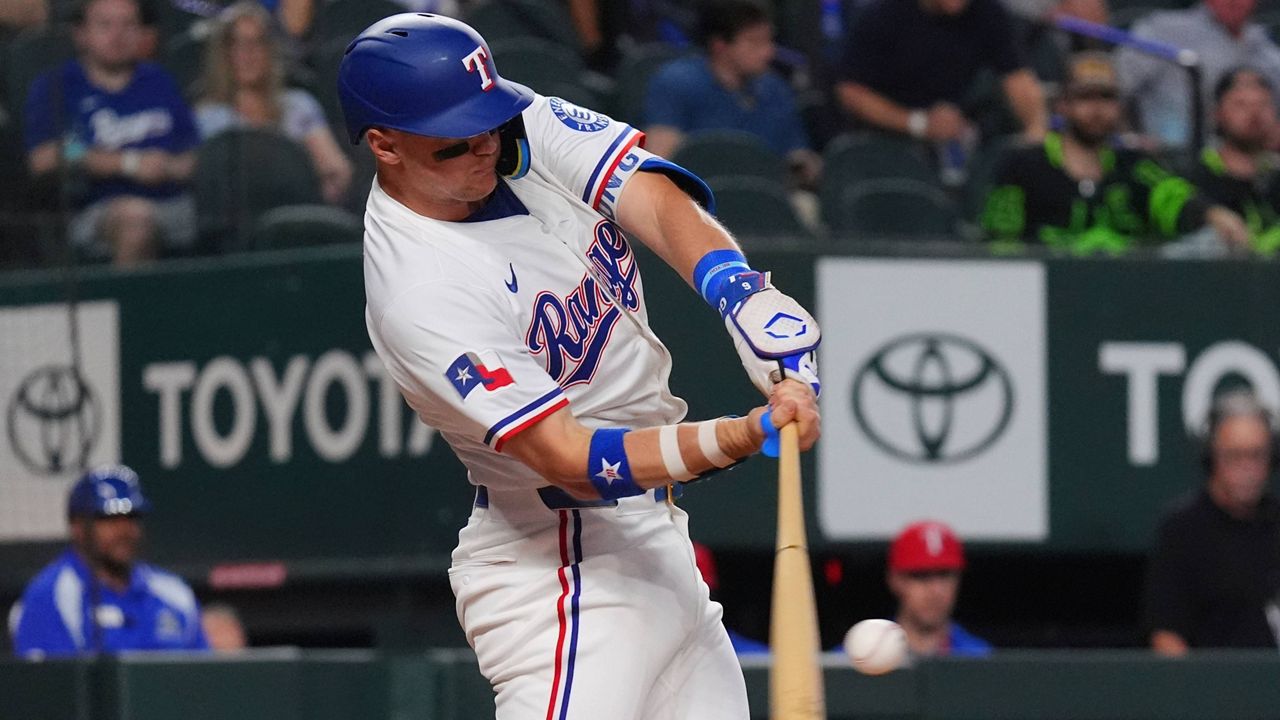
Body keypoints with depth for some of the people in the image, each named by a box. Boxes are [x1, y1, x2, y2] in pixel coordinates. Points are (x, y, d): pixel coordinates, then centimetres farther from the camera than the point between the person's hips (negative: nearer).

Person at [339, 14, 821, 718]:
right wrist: (735, 439, -39)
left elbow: (661, 205, -12)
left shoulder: (529, 129, -1)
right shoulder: (421, 294, -24)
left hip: (652, 530, 9)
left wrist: (749, 302, -32)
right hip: (561, 569, -9)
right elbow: (567, 459, -27)